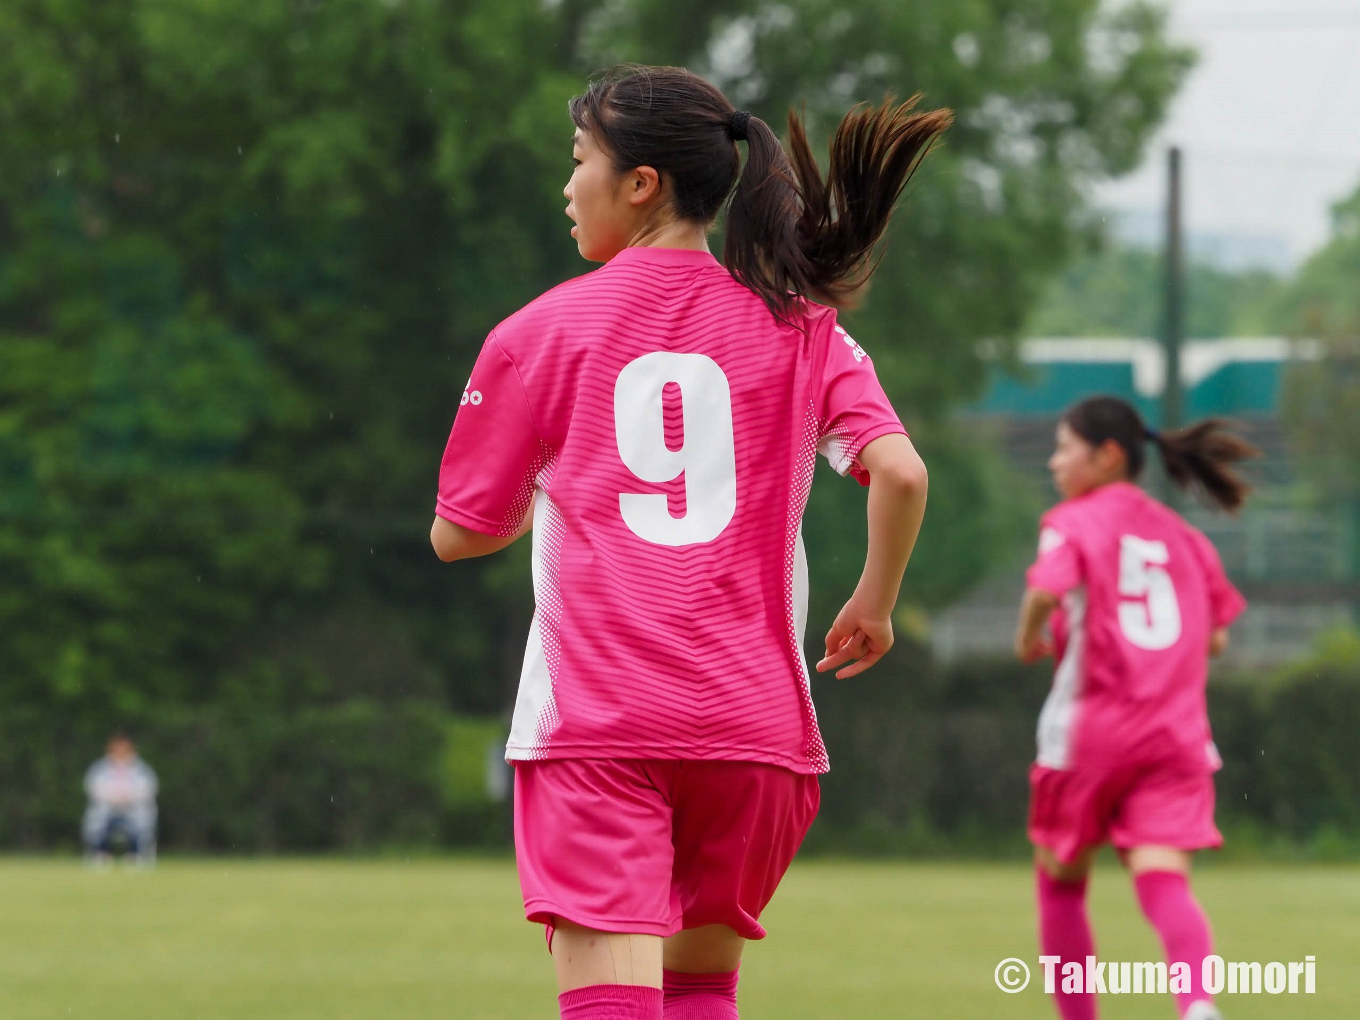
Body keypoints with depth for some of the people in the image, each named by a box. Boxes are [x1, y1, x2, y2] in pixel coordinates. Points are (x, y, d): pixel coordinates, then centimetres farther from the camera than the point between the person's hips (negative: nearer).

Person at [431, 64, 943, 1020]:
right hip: (754, 717, 3)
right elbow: (900, 472, -5)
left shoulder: (540, 332, 5)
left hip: (594, 724, -3)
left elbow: (458, 532, 10)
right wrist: (875, 605, 12)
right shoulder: (798, 325, 8)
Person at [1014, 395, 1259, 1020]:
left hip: (1092, 729, -4)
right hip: (1177, 732, 4)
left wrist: (1029, 639, -2)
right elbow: (1216, 637, 17)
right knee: (1162, 878, -11)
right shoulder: (1181, 535, 16)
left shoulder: (1074, 521, -1)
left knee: (1059, 875, 17)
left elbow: (1046, 590, -21)